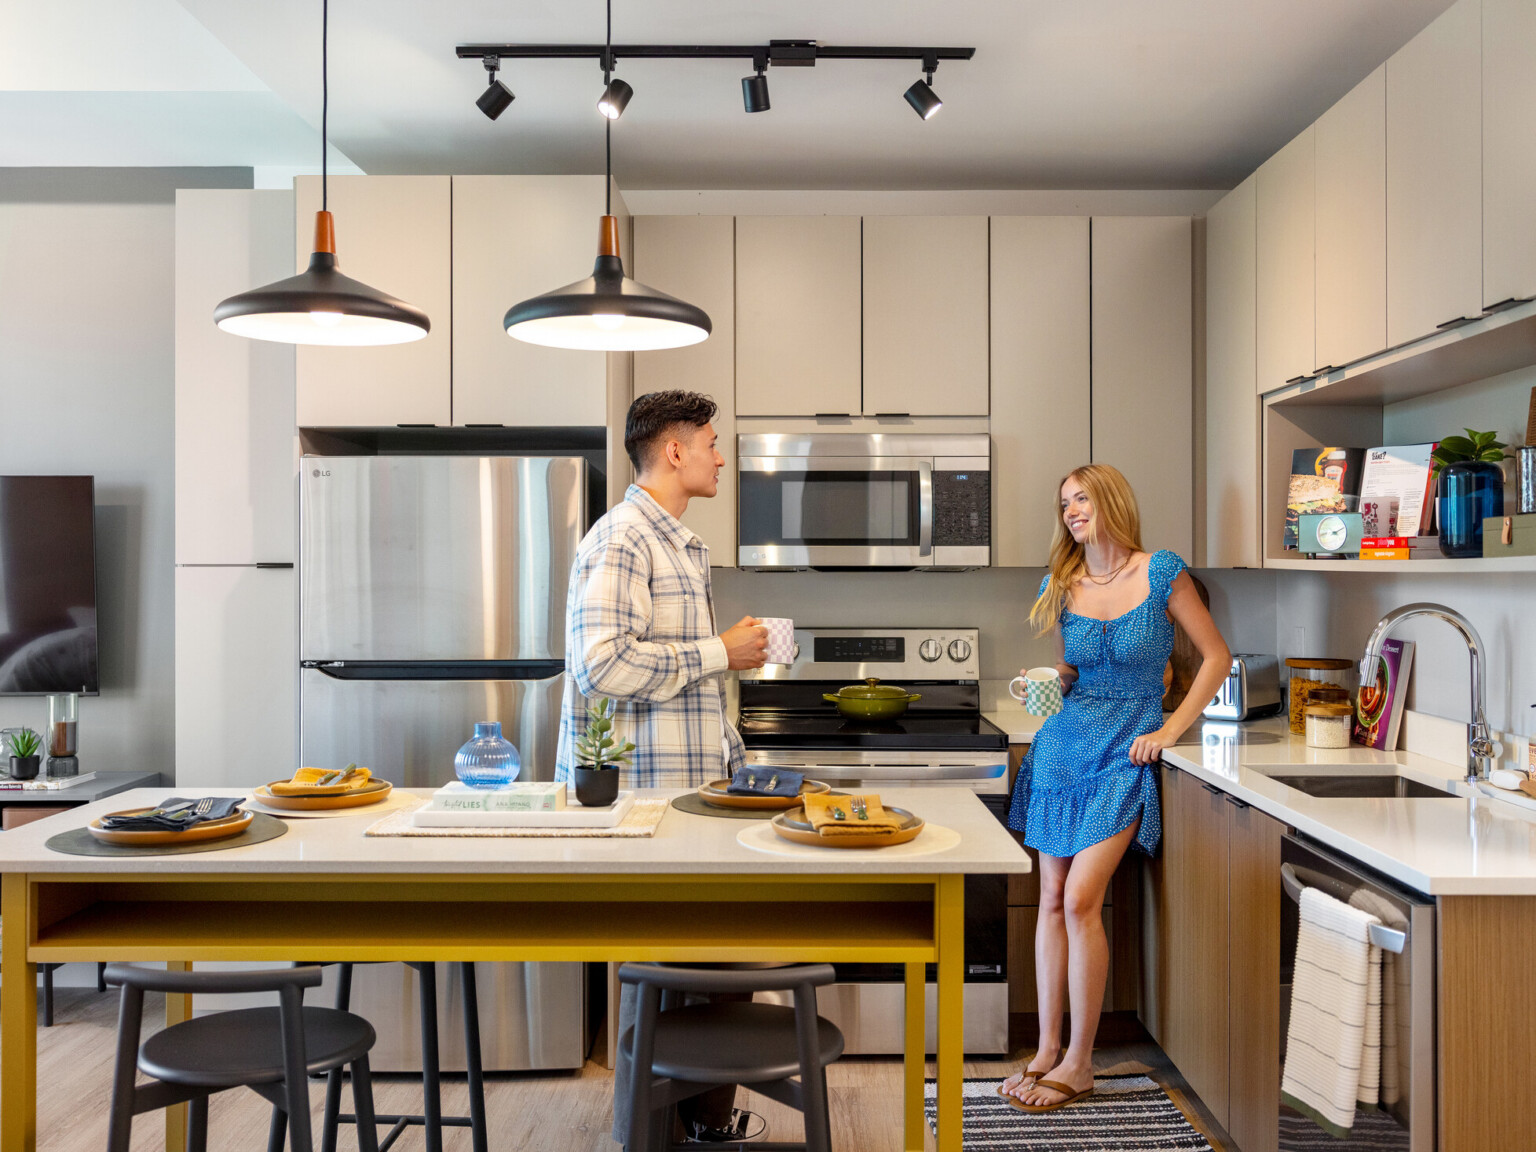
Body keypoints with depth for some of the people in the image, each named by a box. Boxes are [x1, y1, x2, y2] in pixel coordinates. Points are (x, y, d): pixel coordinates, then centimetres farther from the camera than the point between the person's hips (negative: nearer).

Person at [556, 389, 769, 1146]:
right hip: (645, 790, -10)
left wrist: (733, 763, 22)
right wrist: (721, 651, -17)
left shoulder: (677, 542, 18)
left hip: (692, 779, 10)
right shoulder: (622, 541, -15)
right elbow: (604, 664, -26)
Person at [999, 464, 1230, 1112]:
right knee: (1052, 901, 3)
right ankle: (1047, 1049, 12)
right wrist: (1047, 676, -2)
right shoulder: (1060, 585, 6)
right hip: (1063, 743, 4)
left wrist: (1169, 731, -7)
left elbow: (1217, 658, -1)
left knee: (1080, 900, -13)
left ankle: (1078, 1064, -2)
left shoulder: (1161, 574, -6)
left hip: (1125, 754, -4)